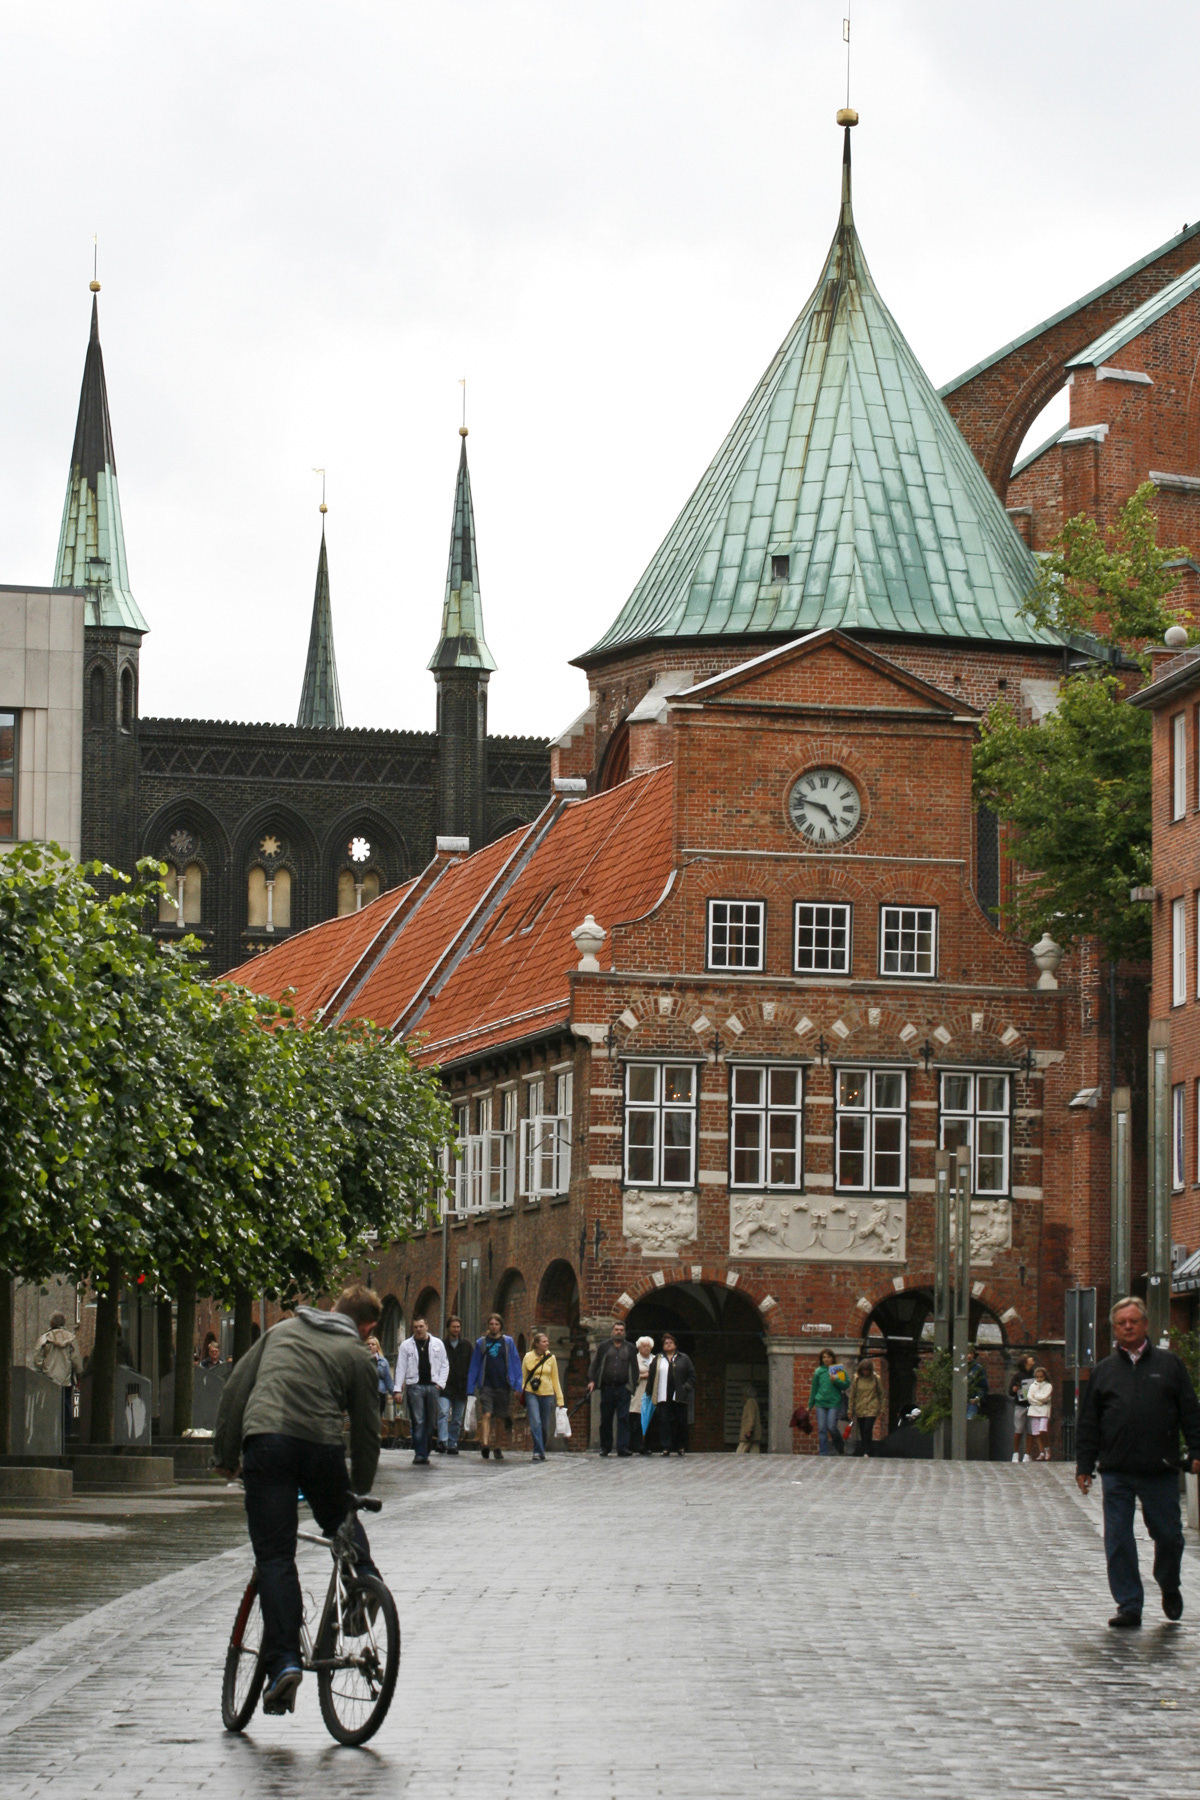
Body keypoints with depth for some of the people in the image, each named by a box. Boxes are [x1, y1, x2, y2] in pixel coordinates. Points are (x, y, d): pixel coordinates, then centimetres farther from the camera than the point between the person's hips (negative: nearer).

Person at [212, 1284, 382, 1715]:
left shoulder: (282, 1331, 23)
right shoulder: (357, 1356, 14)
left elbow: (235, 1388, 16)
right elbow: (366, 1432, 13)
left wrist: (225, 1454, 18)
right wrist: (360, 1494, 23)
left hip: (265, 1441, 1)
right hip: (322, 1446, -1)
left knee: (275, 1556, -2)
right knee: (343, 1527, 30)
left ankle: (283, 1660, -12)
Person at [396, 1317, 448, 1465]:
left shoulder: (437, 1344, 10)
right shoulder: (406, 1346, 7)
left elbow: (444, 1365, 12)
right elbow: (401, 1368, 5)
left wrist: (440, 1383, 0)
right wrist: (399, 1389, -2)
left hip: (432, 1386, 2)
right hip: (414, 1386, -2)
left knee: (431, 1422, 2)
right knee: (418, 1422, -7)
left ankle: (424, 1451, 11)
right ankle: (420, 1454, -7)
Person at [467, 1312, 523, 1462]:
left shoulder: (508, 1342, 7)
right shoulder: (481, 1343, 8)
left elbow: (515, 1364, 8)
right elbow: (474, 1366, 11)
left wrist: (517, 1386, 0)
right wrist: (471, 1388, 7)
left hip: (503, 1386, 1)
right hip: (486, 1385, -1)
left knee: (499, 1418, 8)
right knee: (486, 1415, -18)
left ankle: (497, 1448, 22)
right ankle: (484, 1444, -30)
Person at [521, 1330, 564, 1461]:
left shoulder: (551, 1358, 6)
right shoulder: (528, 1357, 2)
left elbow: (555, 1379, 10)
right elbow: (523, 1377, 8)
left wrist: (560, 1399, 8)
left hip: (547, 1395, 2)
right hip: (532, 1394, -2)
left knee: (545, 1426, 6)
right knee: (535, 1422, -16)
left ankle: (540, 1451, 23)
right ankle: (539, 1452, -17)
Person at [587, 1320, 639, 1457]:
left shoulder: (630, 1349, 13)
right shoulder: (603, 1347, 12)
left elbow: (634, 1368, 12)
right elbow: (594, 1365, 9)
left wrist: (632, 1385, 1)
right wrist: (592, 1381, -4)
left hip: (623, 1388, -1)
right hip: (607, 1388, 1)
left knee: (623, 1418, -8)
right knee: (605, 1419, 5)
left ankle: (623, 1447, -10)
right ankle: (605, 1447, 14)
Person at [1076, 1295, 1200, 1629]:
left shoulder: (1168, 1365, 8)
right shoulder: (1103, 1370, 11)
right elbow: (1088, 1423, 11)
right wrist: (1084, 1464, 6)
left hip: (1160, 1470, -1)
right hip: (1116, 1472, 1)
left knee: (1168, 1535, 4)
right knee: (1117, 1540, -2)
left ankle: (1170, 1588, 31)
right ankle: (1129, 1604, 5)